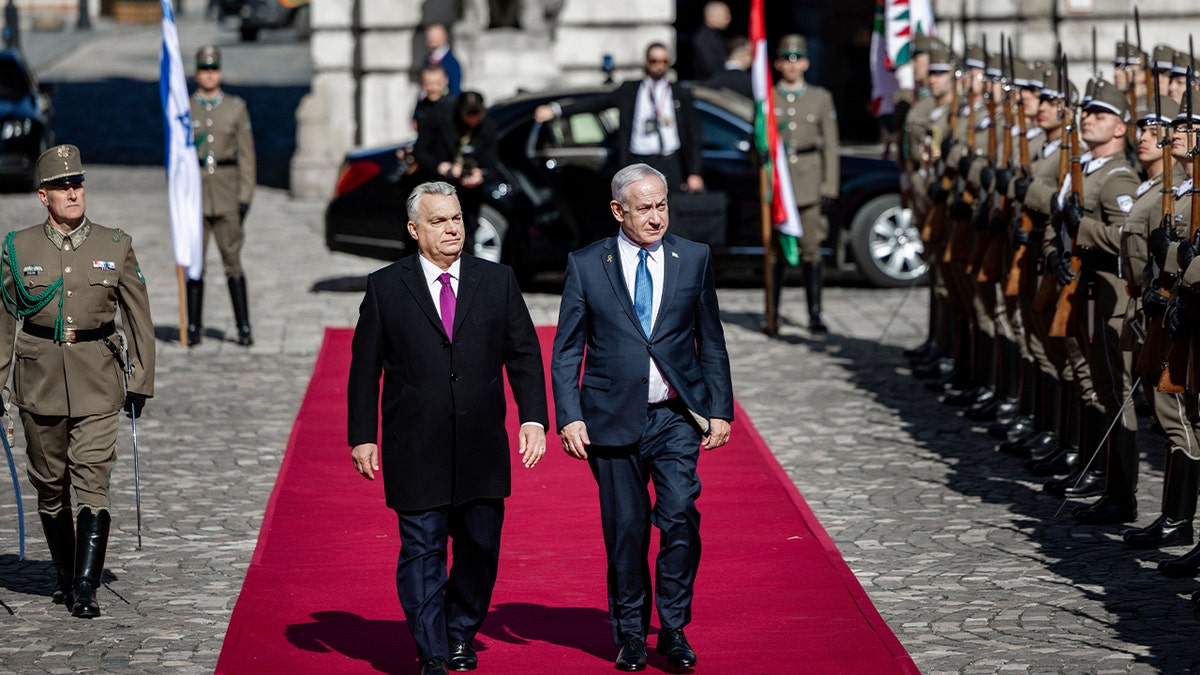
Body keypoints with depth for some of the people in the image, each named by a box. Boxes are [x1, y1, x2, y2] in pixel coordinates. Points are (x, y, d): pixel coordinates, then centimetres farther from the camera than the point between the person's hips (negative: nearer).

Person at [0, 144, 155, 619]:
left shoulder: (116, 246, 2)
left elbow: (139, 318, 6)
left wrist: (141, 382, 2)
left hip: (98, 382, -1)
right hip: (40, 379, 1)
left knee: (92, 484, -11)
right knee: (50, 486, 10)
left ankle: (86, 590, -11)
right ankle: (63, 575, 29)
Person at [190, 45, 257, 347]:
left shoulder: (236, 107, 5)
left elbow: (246, 154, 4)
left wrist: (245, 197, -3)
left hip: (227, 194, -1)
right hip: (194, 193, 1)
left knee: (233, 262, -2)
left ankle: (244, 328, 2)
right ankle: (194, 327, 9)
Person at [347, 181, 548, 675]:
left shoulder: (498, 281, 7)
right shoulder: (386, 287, 2)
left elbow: (524, 355, 7)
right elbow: (365, 369, 3)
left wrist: (534, 417, -4)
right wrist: (362, 437, -2)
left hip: (482, 449, 2)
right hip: (416, 450, -2)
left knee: (481, 549, 8)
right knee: (422, 551, -1)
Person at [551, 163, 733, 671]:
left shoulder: (694, 259, 6)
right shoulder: (586, 265, 2)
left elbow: (711, 343, 11)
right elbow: (566, 351, 3)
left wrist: (720, 411, 5)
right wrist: (569, 417, -7)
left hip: (677, 418, 0)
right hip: (613, 419, 0)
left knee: (679, 515, -15)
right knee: (625, 529, 3)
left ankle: (673, 628, -2)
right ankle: (631, 634, 18)